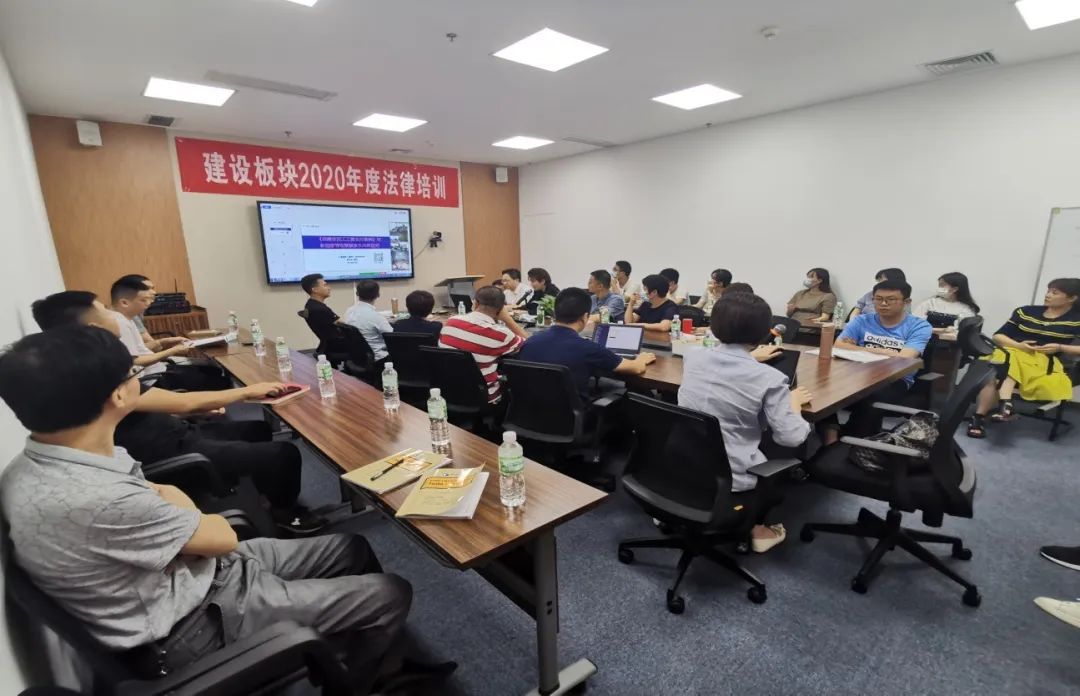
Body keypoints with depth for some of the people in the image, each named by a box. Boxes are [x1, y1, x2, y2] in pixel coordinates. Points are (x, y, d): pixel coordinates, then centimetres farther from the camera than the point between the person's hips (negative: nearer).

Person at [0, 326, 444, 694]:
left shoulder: (36, 464, -4)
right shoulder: (95, 499, -35)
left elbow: (164, 499, 8)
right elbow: (221, 536, -18)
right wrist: (180, 508, 0)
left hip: (190, 574, 9)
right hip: (195, 625, -9)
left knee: (353, 549, 14)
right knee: (391, 595, -5)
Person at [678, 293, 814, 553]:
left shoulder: (692, 358, -3)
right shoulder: (769, 379, -17)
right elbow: (792, 437, -12)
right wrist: (794, 402, 6)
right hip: (731, 478, -4)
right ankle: (752, 526, 28)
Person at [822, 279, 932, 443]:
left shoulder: (919, 326, 3)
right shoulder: (862, 321, 11)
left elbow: (903, 358, -12)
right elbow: (839, 346, -4)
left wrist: (861, 349, -3)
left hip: (896, 380, -2)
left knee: (869, 398, -37)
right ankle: (831, 438, -24)